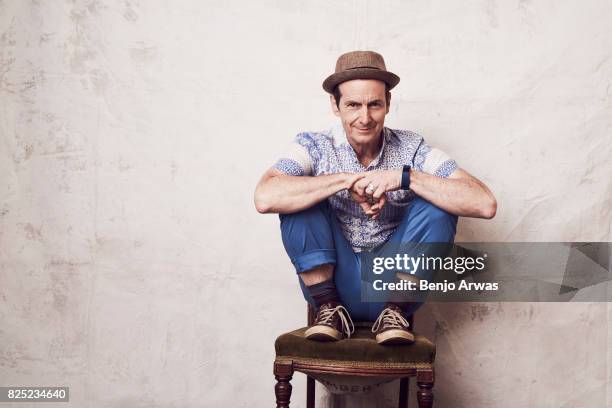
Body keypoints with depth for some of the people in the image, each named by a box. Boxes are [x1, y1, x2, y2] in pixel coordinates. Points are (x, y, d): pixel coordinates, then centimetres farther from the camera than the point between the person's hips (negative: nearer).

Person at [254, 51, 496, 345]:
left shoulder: (411, 149, -7)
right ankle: (329, 309, -11)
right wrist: (347, 180, -28)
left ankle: (395, 312, -10)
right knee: (300, 202, -21)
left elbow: (485, 204, -21)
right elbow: (265, 198, -30)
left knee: (437, 203, -19)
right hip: (334, 284, 0)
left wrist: (403, 177, -28)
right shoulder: (315, 147, -8)